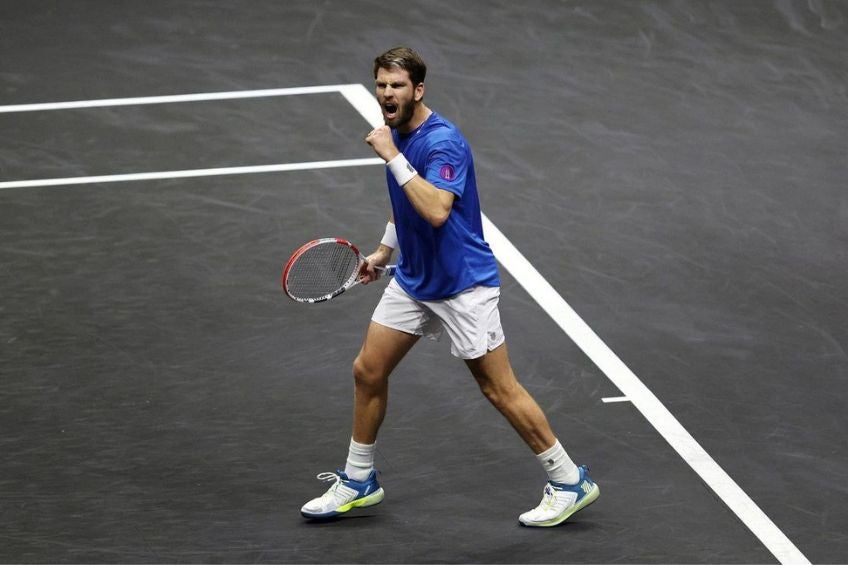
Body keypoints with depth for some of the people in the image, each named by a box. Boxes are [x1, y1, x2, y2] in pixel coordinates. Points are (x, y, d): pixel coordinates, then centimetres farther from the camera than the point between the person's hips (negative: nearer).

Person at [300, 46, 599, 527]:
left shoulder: (443, 141, -23)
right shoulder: (397, 136, 5)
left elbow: (436, 210, -38)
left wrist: (394, 158, -34)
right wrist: (384, 252, 20)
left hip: (462, 284, -9)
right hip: (412, 279, 9)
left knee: (500, 389, -3)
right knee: (368, 371, 9)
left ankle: (570, 482, 9)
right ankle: (358, 482, 25)